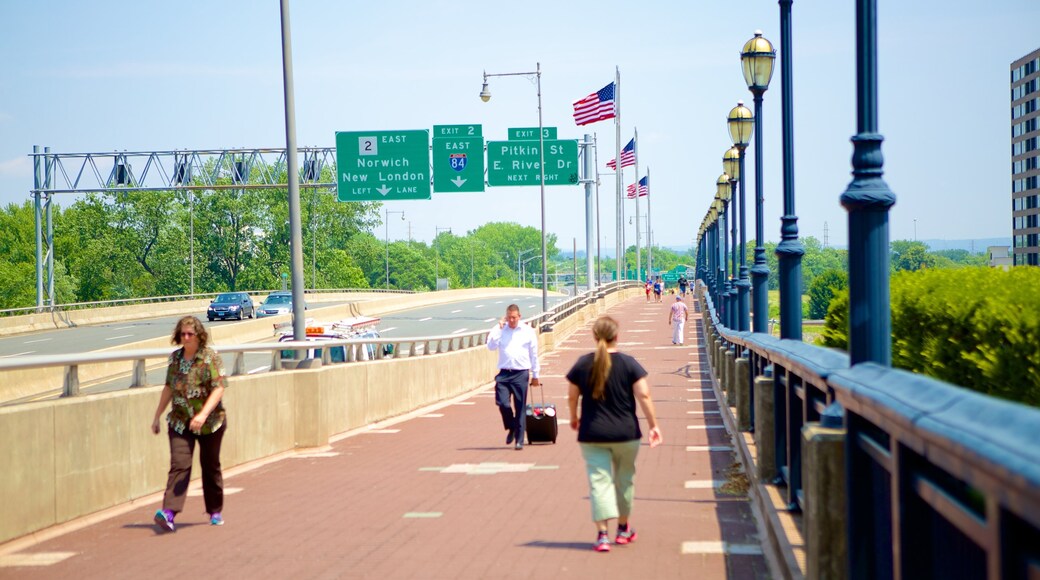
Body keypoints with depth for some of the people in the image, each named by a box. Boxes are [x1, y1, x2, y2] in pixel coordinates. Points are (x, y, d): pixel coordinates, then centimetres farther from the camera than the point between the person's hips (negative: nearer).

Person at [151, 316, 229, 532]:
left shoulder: (211, 357, -8)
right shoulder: (175, 357, 7)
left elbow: (219, 388, -16)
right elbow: (169, 388, 18)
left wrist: (203, 414, -28)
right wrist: (157, 416, 19)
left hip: (210, 422, -3)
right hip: (180, 422, 3)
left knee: (210, 466, 9)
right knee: (179, 465, -11)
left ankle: (215, 512, 24)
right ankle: (169, 512, -23)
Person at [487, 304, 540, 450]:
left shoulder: (528, 331, 4)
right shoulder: (500, 330, 7)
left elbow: (534, 354, 9)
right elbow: (491, 346, -5)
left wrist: (535, 375, 10)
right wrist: (498, 328, -9)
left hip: (521, 374, -1)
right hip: (504, 373, 1)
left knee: (520, 409, 2)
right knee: (502, 403, -12)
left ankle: (519, 440, 10)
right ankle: (511, 428, 16)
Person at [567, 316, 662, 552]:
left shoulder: (582, 364, -2)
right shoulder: (629, 364, -6)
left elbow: (572, 396, 7)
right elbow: (643, 396, -12)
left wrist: (574, 417, 25)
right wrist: (653, 425, -6)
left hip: (592, 435, 0)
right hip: (626, 433, 0)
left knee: (599, 480, -3)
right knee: (624, 479, 18)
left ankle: (602, 533, -17)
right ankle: (624, 528, 30)